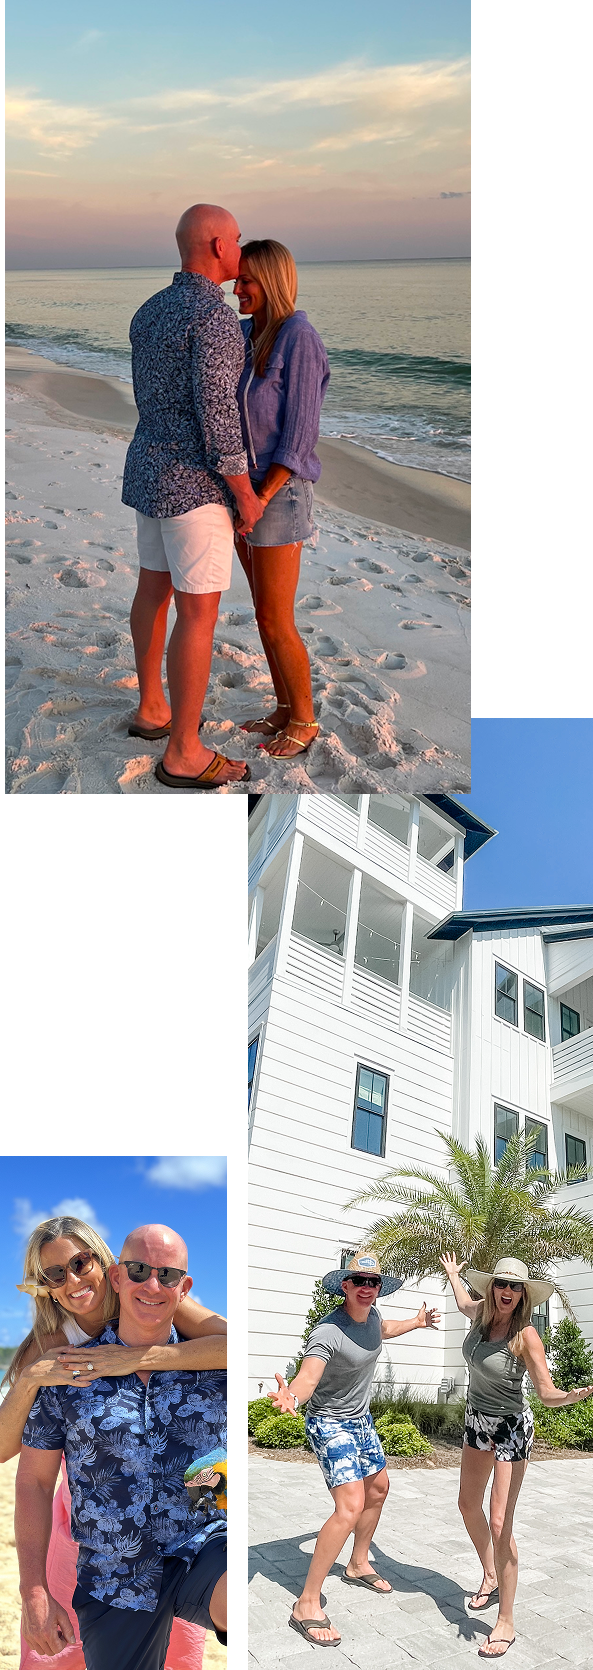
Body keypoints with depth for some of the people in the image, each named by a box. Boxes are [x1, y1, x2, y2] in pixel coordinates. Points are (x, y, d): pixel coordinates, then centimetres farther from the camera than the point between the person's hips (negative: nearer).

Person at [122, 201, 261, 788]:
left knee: (155, 590, 21)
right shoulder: (216, 318, -22)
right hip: (193, 484, -9)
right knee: (199, 614, -3)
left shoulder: (148, 313, 7)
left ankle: (151, 709, 36)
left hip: (150, 469, 9)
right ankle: (184, 755, 2)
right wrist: (246, 495, -13)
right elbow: (216, 421, -25)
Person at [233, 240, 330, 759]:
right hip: (247, 488, 9)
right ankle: (287, 710, 28)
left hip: (279, 496, -9)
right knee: (267, 612, 15)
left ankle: (305, 721, 16)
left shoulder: (300, 342, -20)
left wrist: (259, 502, -23)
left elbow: (297, 438, -21)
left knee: (276, 623, -2)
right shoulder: (249, 335, 7)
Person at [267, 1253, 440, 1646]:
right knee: (351, 1507, -21)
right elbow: (307, 1377, -46)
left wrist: (416, 1323, 36)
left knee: (378, 1488, 22)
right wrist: (291, 1397, -68)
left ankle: (359, 1565, 46)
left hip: (361, 1419, 9)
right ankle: (307, 1605, -15)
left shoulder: (371, 1314, -6)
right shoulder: (328, 1332, -31)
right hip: (330, 1425, -9)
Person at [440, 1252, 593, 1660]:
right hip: (478, 1420, 7)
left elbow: (548, 1393, -26)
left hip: (511, 1428, -7)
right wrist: (453, 1274, 34)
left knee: (500, 1524, -12)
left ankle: (506, 1624, -3)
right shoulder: (482, 1312, -8)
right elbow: (464, 1303, 18)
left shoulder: (526, 1336, -25)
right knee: (469, 1505, 21)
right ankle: (491, 1578, 44)